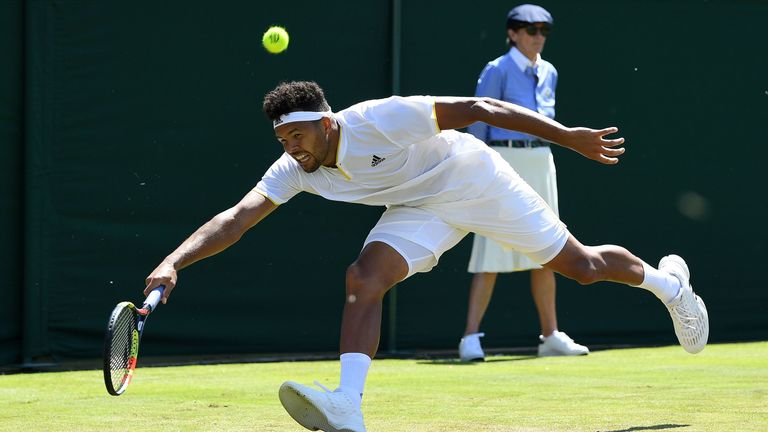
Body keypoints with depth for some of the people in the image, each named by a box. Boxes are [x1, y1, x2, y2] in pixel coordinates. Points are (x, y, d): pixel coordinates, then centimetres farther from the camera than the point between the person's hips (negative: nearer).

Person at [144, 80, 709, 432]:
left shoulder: (380, 119, -33)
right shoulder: (296, 170, -16)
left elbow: (476, 109, -28)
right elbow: (236, 218, -19)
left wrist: (568, 136, -27)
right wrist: (173, 263, -35)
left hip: (478, 179, -5)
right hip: (420, 210, 5)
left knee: (582, 266, 6)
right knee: (364, 279, -21)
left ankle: (665, 280, 36)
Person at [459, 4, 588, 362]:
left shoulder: (548, 73, 12)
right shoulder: (497, 71, -7)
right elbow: (478, 124, -6)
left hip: (541, 162, 7)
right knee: (492, 253, -11)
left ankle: (550, 336, 18)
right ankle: (471, 338, -11)